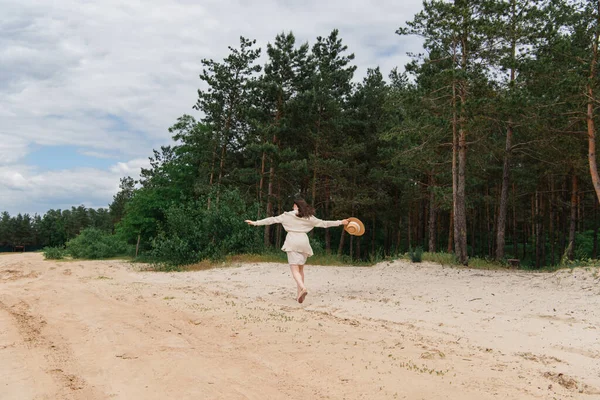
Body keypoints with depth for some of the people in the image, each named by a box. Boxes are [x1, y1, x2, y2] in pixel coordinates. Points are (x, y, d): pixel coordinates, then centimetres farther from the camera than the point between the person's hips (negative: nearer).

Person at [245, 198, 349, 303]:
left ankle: (303, 288, -32)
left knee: (295, 269, -7)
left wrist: (255, 223, 9)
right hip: (304, 242, 3)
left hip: (292, 242, -3)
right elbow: (324, 223, 15)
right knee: (300, 269, 15)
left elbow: (272, 220, 4)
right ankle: (299, 294, 14)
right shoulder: (309, 217, 10)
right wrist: (340, 222, 26)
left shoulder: (287, 215, 4)